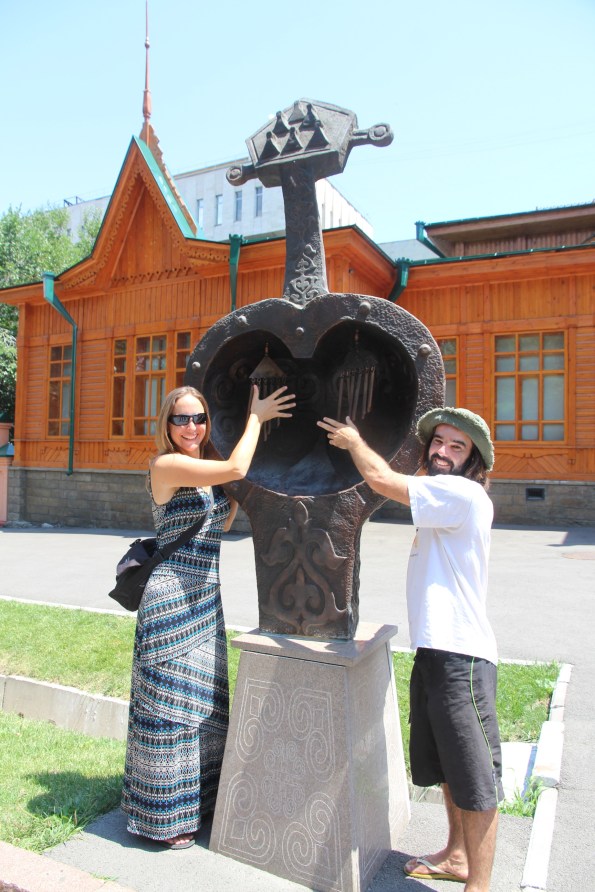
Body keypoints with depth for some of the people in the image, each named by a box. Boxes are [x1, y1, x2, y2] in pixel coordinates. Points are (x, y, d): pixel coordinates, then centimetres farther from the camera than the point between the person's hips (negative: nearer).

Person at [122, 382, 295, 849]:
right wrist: (255, 416, -10)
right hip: (171, 598, -8)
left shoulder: (207, 470, 11)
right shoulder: (167, 465, -14)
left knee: (204, 701, 16)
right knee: (168, 701, 2)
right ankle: (163, 815, 19)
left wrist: (238, 494, 8)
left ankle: (197, 800, 34)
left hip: (205, 597, 8)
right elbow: (236, 468, -23)